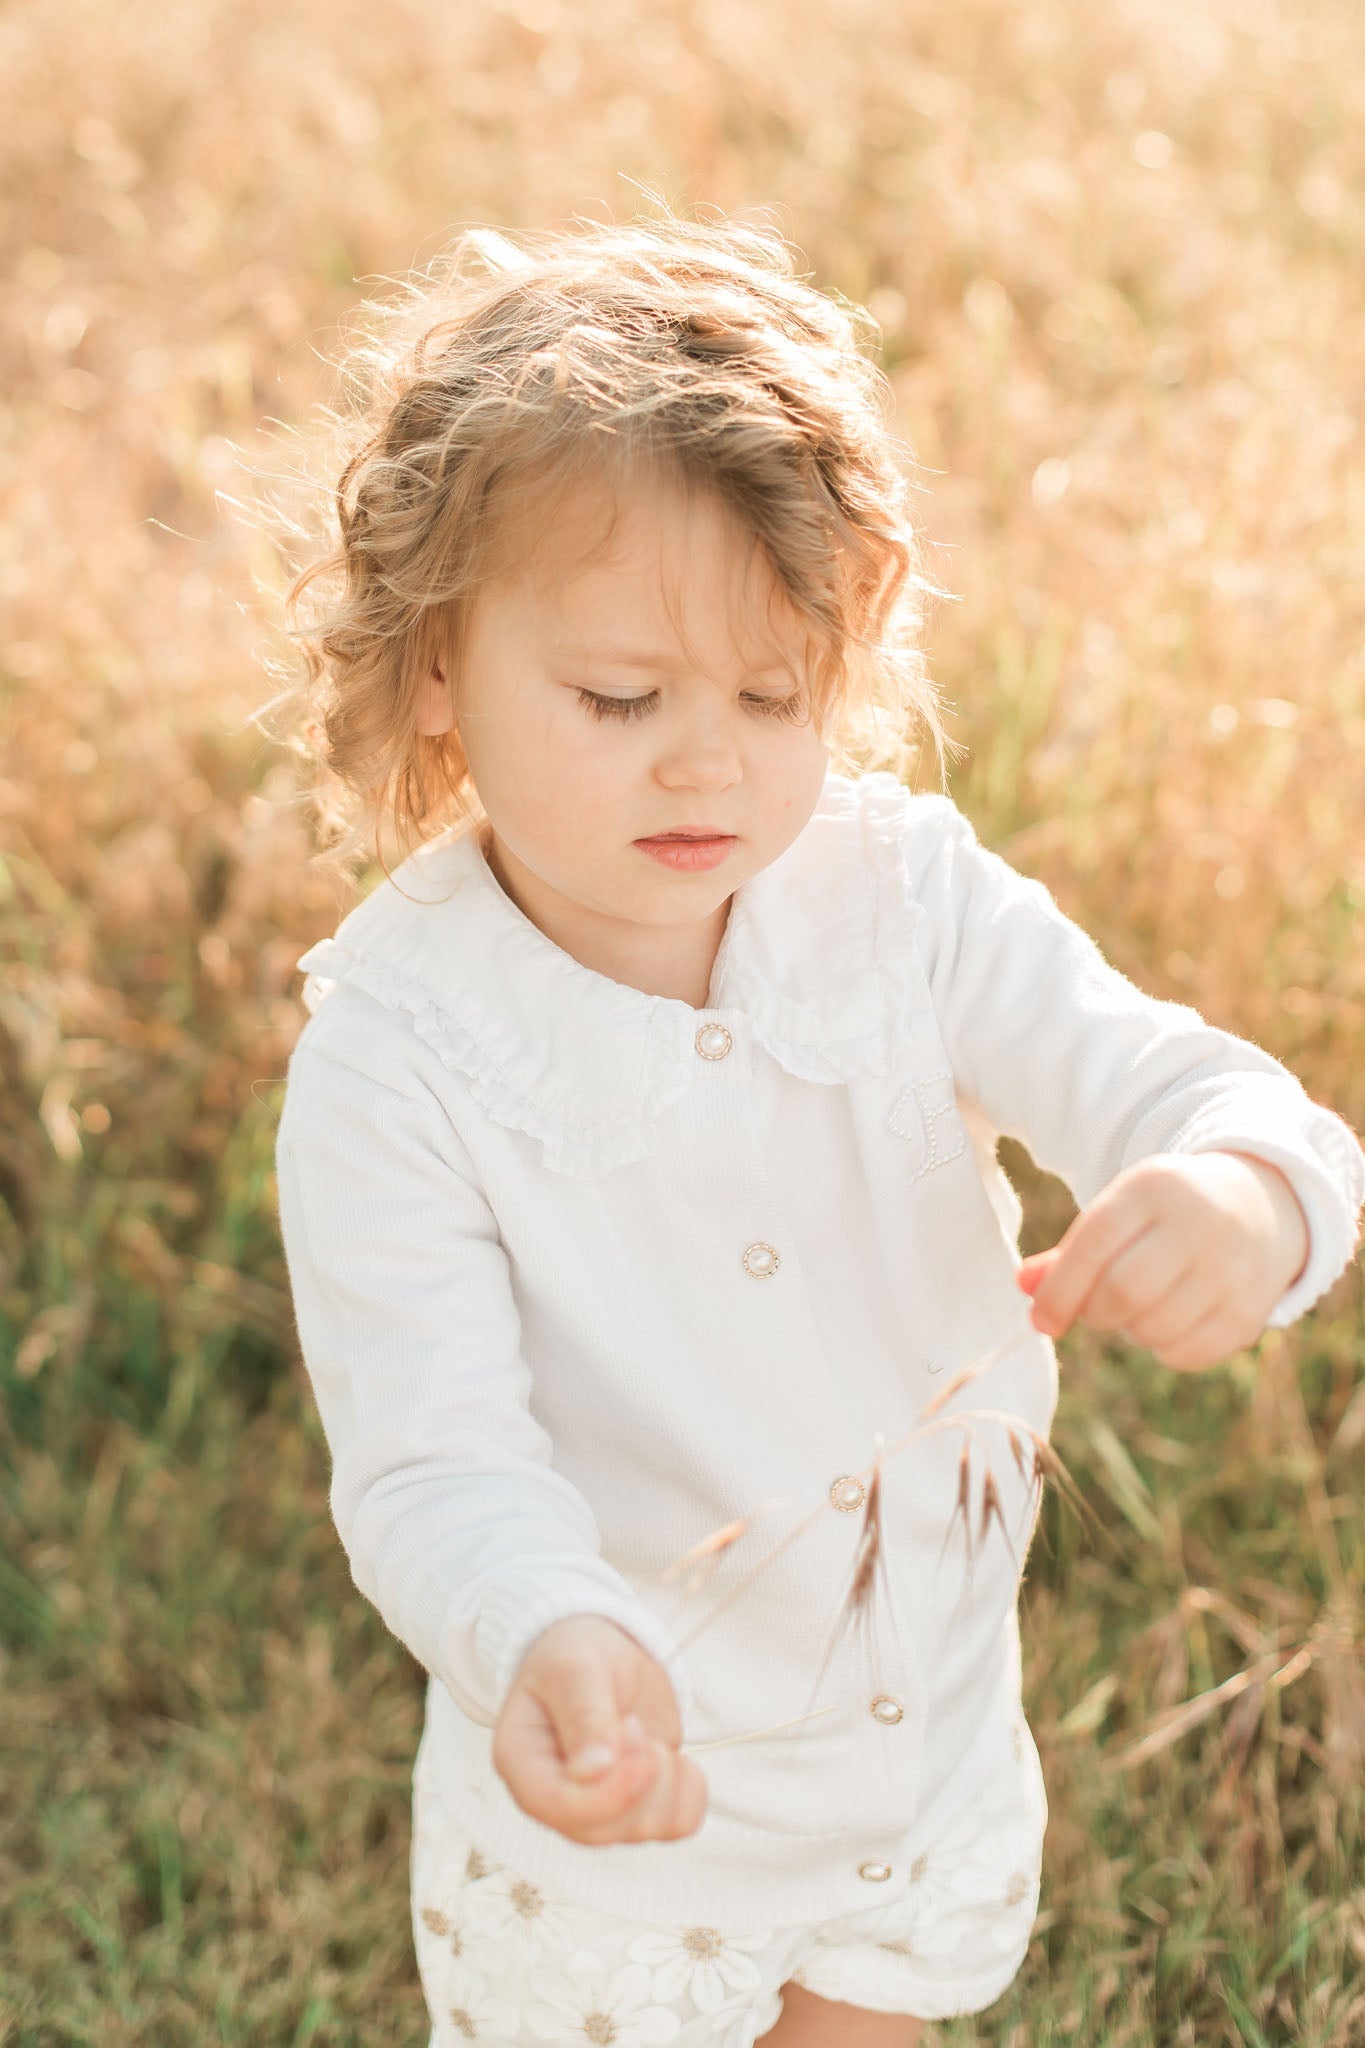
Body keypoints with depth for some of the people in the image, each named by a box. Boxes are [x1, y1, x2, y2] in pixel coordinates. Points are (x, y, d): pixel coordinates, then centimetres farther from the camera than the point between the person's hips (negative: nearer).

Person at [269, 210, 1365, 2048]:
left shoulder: (907, 895, -14)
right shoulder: (395, 1052, -24)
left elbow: (1165, 1084, -21)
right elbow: (434, 1456, -28)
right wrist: (549, 1647, -50)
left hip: (933, 1737, 4)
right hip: (615, 1779, -3)